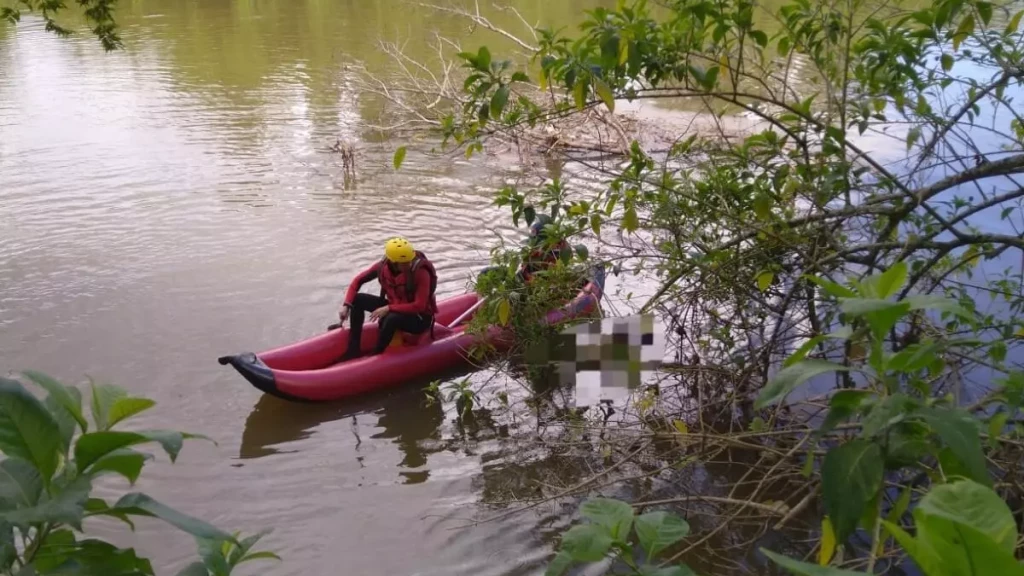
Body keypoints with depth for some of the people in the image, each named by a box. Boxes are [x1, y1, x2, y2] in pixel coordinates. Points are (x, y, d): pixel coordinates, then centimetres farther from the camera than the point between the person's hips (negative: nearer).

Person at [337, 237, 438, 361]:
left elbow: (419, 306, -29)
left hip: (420, 319, -6)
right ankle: (353, 350, -8)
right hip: (393, 307, 6)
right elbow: (358, 281, -2)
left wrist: (388, 308, -31)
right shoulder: (383, 266, -13)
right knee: (357, 299, -9)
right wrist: (346, 305, -14)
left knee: (392, 318, -37)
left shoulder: (421, 272, -27)